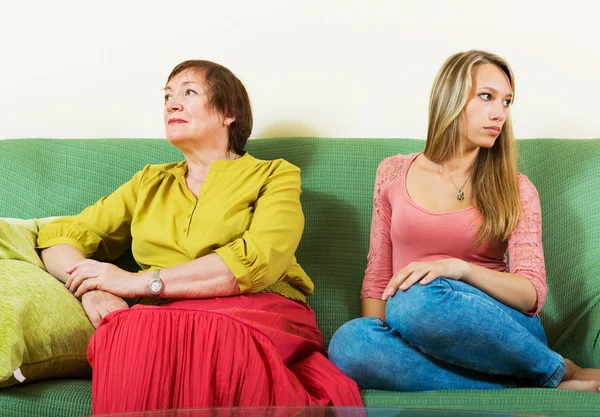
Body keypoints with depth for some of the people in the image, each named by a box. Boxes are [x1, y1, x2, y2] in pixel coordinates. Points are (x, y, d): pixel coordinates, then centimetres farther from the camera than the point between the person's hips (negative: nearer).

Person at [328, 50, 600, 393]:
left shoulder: (516, 190, 7)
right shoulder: (394, 172, 12)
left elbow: (532, 294, -3)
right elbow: (377, 277, 13)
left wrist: (460, 268, -22)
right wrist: (375, 345, -6)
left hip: (501, 335, -2)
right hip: (418, 336, 2)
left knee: (419, 299, -36)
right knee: (348, 342, -34)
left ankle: (564, 373, -15)